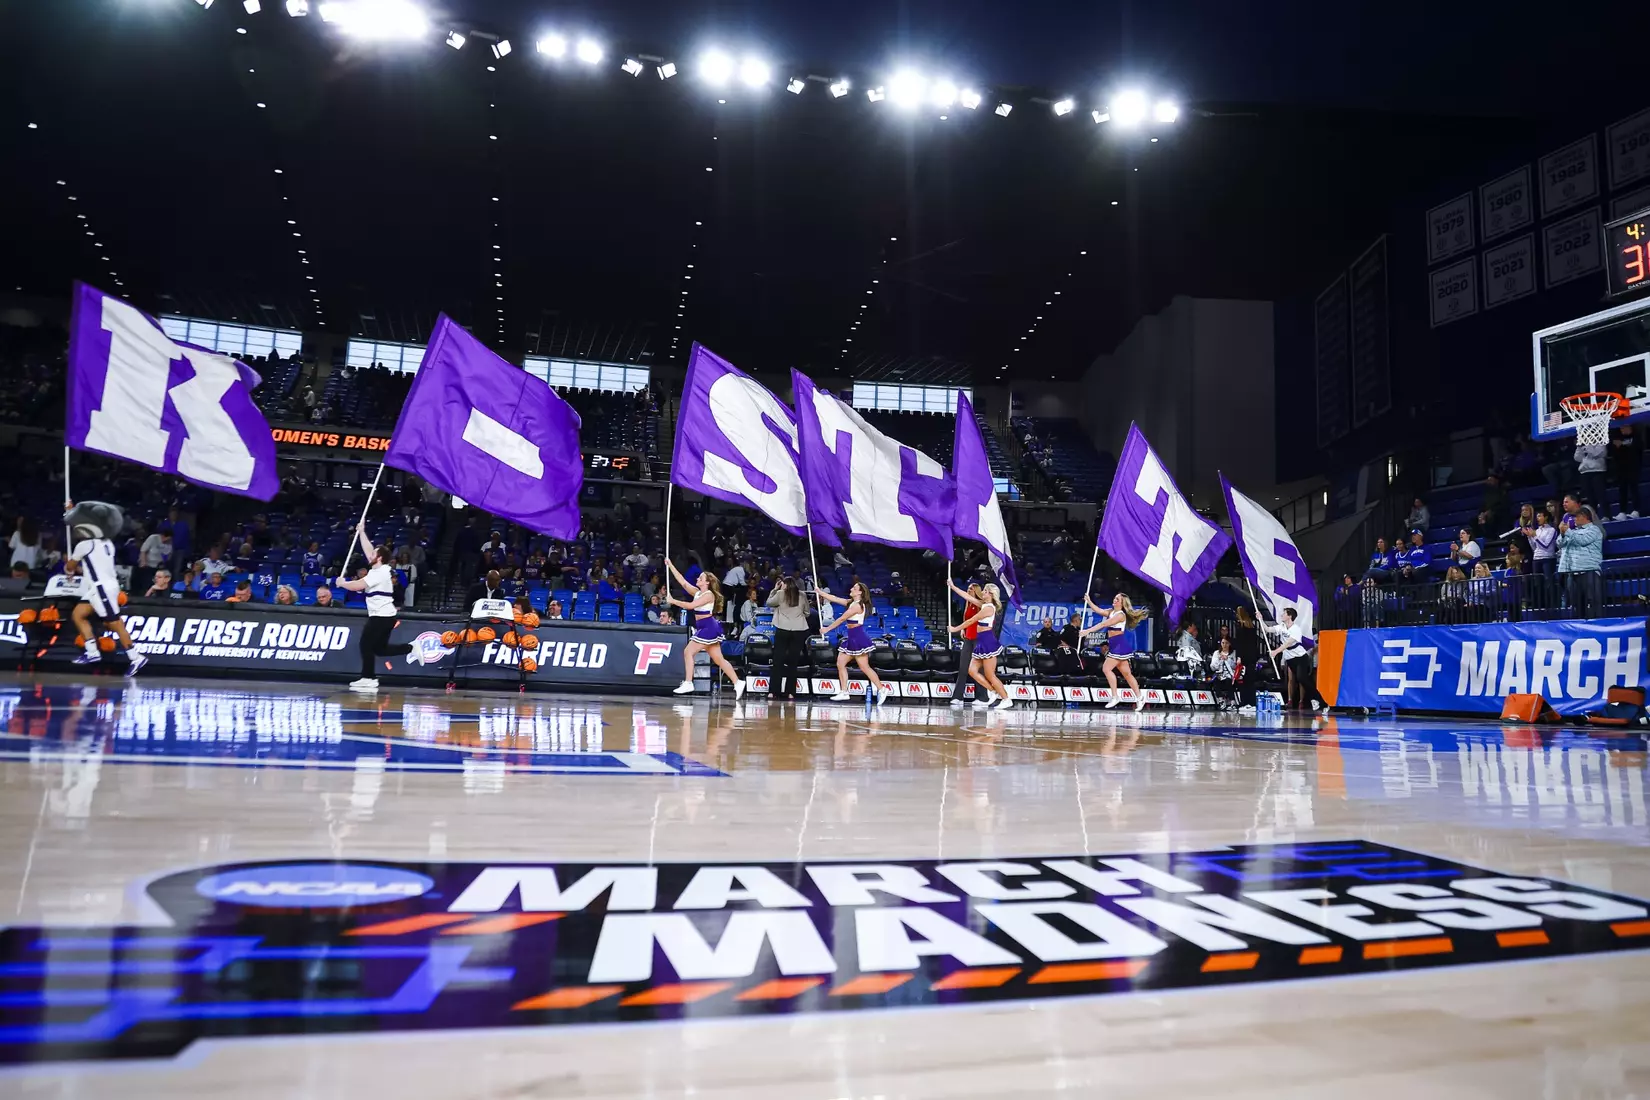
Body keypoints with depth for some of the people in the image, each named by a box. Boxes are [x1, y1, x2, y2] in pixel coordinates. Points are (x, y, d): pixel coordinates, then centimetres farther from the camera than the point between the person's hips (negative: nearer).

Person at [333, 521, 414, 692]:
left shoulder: (378, 573, -15)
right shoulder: (380, 568, 12)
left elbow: (357, 586, -18)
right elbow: (368, 550, 22)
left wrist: (341, 583, 0)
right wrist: (361, 532, 25)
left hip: (381, 616, -9)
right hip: (384, 616, 9)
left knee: (366, 645, -2)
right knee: (380, 648, 12)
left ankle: (368, 679, 2)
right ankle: (412, 648, 5)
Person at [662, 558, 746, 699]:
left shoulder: (709, 595, -11)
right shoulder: (697, 592, 13)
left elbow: (690, 605, -20)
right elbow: (682, 581, 10)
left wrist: (672, 600, -15)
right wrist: (670, 565, 7)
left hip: (708, 628, -9)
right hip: (704, 628, 9)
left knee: (688, 652, -9)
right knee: (718, 659, 7)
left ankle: (688, 684, -7)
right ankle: (738, 683, 5)